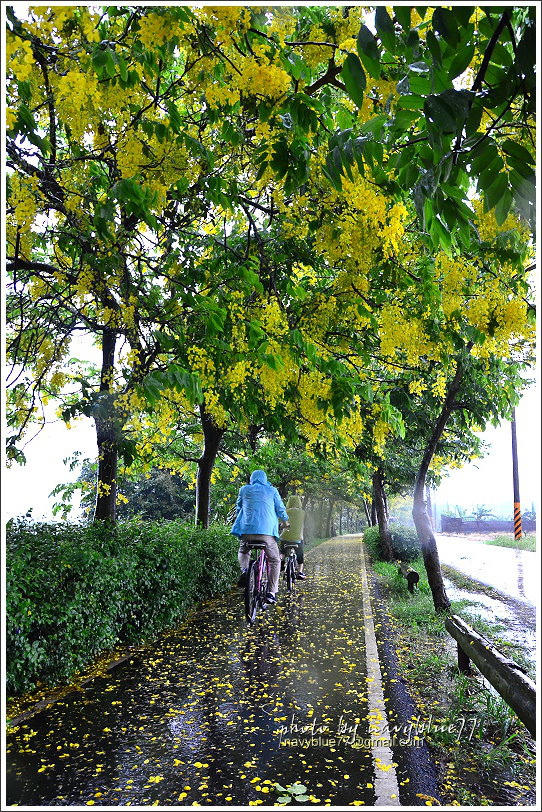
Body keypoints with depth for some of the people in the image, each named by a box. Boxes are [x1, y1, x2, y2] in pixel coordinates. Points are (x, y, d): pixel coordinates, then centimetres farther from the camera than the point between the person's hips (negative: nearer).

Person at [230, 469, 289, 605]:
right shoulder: (272, 490, 9)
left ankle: (244, 570, -1)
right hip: (267, 531, -1)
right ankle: (271, 593, 6)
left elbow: (238, 508, 25)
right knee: (275, 561, 15)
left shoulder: (244, 490, 13)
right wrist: (285, 521, 35)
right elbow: (281, 509, 15)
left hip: (247, 529, 1)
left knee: (243, 552, 29)